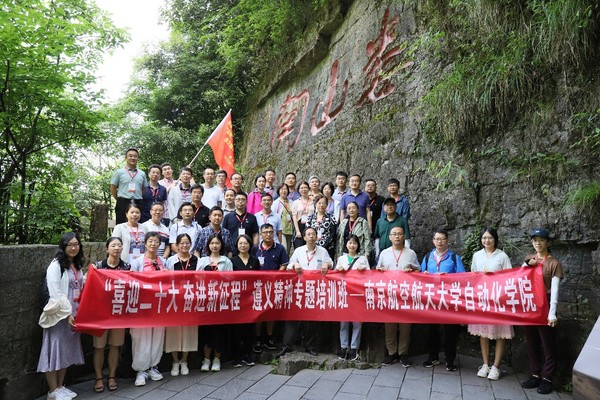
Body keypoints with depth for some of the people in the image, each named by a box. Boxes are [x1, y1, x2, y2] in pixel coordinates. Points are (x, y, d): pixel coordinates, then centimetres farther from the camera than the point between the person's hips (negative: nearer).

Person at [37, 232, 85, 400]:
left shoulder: (77, 265, 11)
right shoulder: (56, 266, -11)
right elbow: (55, 294, -17)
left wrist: (76, 313, 7)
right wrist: (67, 314, -18)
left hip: (74, 314, 7)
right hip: (59, 315, -7)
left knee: (67, 350, 13)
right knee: (55, 350, 1)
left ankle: (60, 386, 24)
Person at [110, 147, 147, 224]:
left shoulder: (142, 174, 12)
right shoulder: (119, 172, 5)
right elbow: (113, 189, 7)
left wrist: (139, 200, 8)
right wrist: (120, 200, 7)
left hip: (138, 204, 3)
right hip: (123, 203, -2)